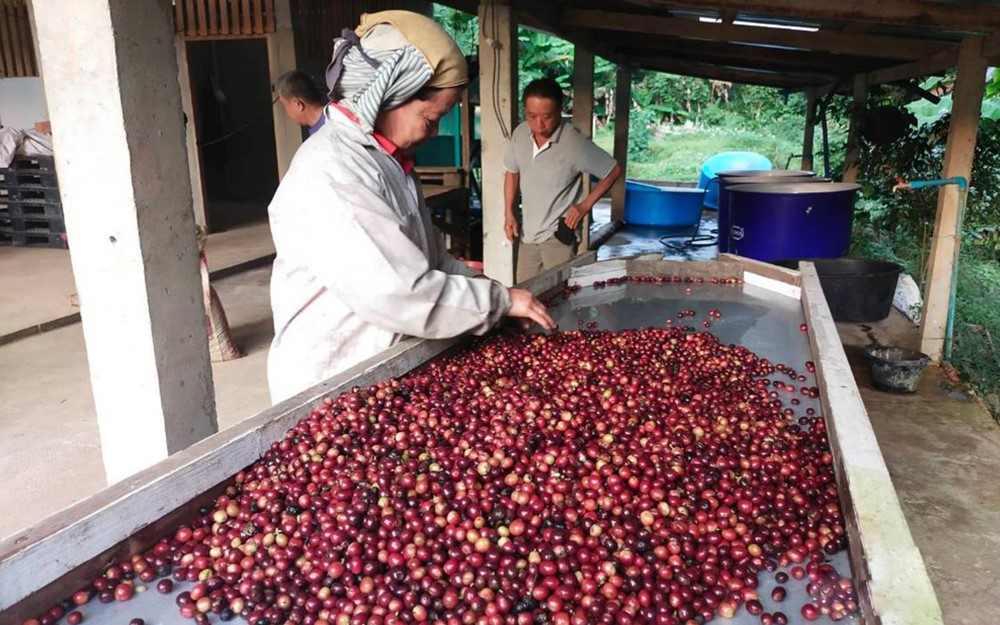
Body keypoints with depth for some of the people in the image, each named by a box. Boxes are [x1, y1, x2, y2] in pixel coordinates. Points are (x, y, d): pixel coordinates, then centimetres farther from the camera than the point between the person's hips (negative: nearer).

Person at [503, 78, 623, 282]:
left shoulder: (575, 143, -20)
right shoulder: (520, 134, -5)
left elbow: (614, 171, -8)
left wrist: (586, 205, -11)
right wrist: (509, 214, 5)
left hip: (558, 234, -5)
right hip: (527, 231, 5)